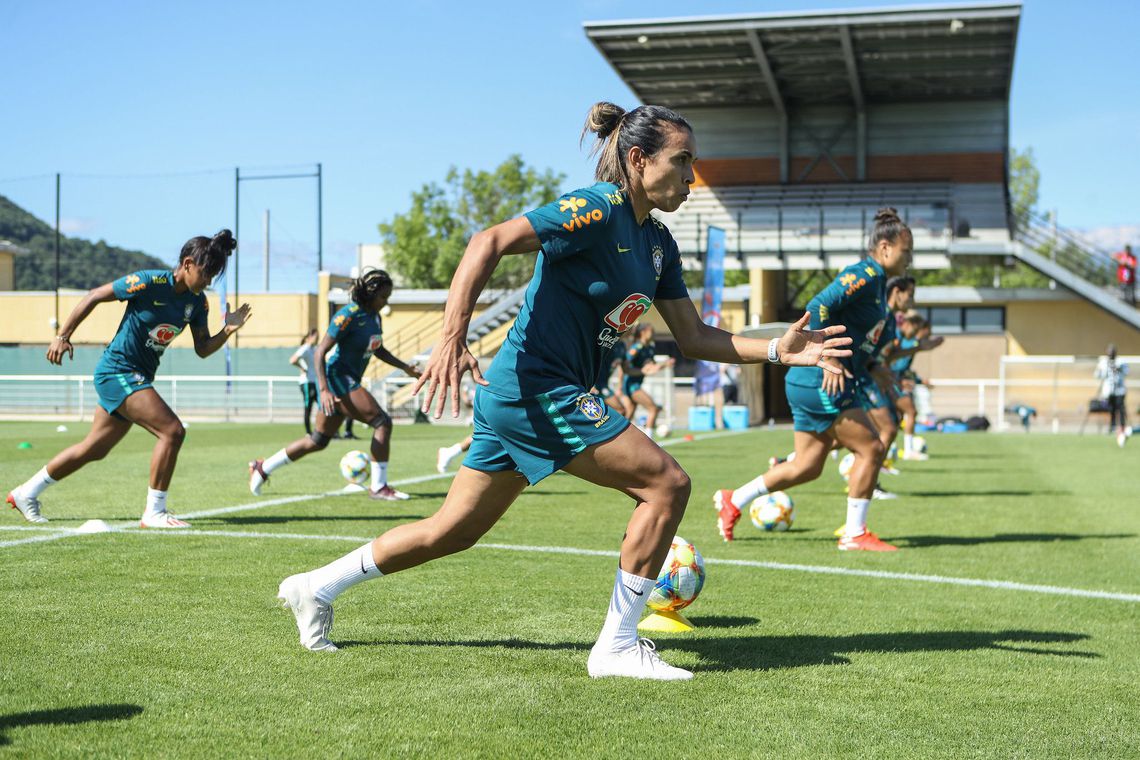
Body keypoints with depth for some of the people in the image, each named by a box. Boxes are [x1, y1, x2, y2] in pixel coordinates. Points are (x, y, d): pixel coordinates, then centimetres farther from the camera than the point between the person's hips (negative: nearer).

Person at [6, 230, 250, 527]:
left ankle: (26, 493, 33)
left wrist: (227, 331, -14)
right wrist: (63, 337, -9)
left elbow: (203, 349, 5)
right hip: (118, 371, -8)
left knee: (94, 449, 17)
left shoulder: (197, 301, 1)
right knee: (172, 431, -20)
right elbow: (93, 297, -11)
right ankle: (154, 513, -10)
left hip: (138, 379, 8)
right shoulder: (149, 282, -19)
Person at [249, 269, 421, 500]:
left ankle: (262, 468, 27)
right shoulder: (349, 315, -18)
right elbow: (319, 352, -20)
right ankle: (379, 487, -9)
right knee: (382, 422, -15)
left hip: (350, 381, 9)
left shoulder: (374, 316, 7)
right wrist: (324, 390, -28)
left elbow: (378, 350, 24)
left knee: (319, 441, 15)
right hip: (337, 379, -9)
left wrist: (405, 367, 14)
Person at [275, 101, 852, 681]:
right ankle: (616, 647, 0)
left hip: (514, 396, 10)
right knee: (666, 483, -9)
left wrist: (778, 350, 4)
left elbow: (694, 337, 15)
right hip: (537, 388, -10)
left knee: (453, 530, 15)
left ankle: (316, 587, 28)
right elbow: (491, 242, -23)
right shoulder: (598, 209, -14)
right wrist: (452, 339, -32)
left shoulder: (658, 242, 14)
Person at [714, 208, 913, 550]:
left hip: (808, 382, 10)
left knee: (807, 466, 12)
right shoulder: (864, 274, -13)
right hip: (821, 382, -10)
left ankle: (734, 500, 20)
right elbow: (818, 307, -24)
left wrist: (870, 362, 16)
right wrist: (829, 360, -24)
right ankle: (854, 535, 4)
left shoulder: (876, 281, 18)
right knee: (871, 448, -5)